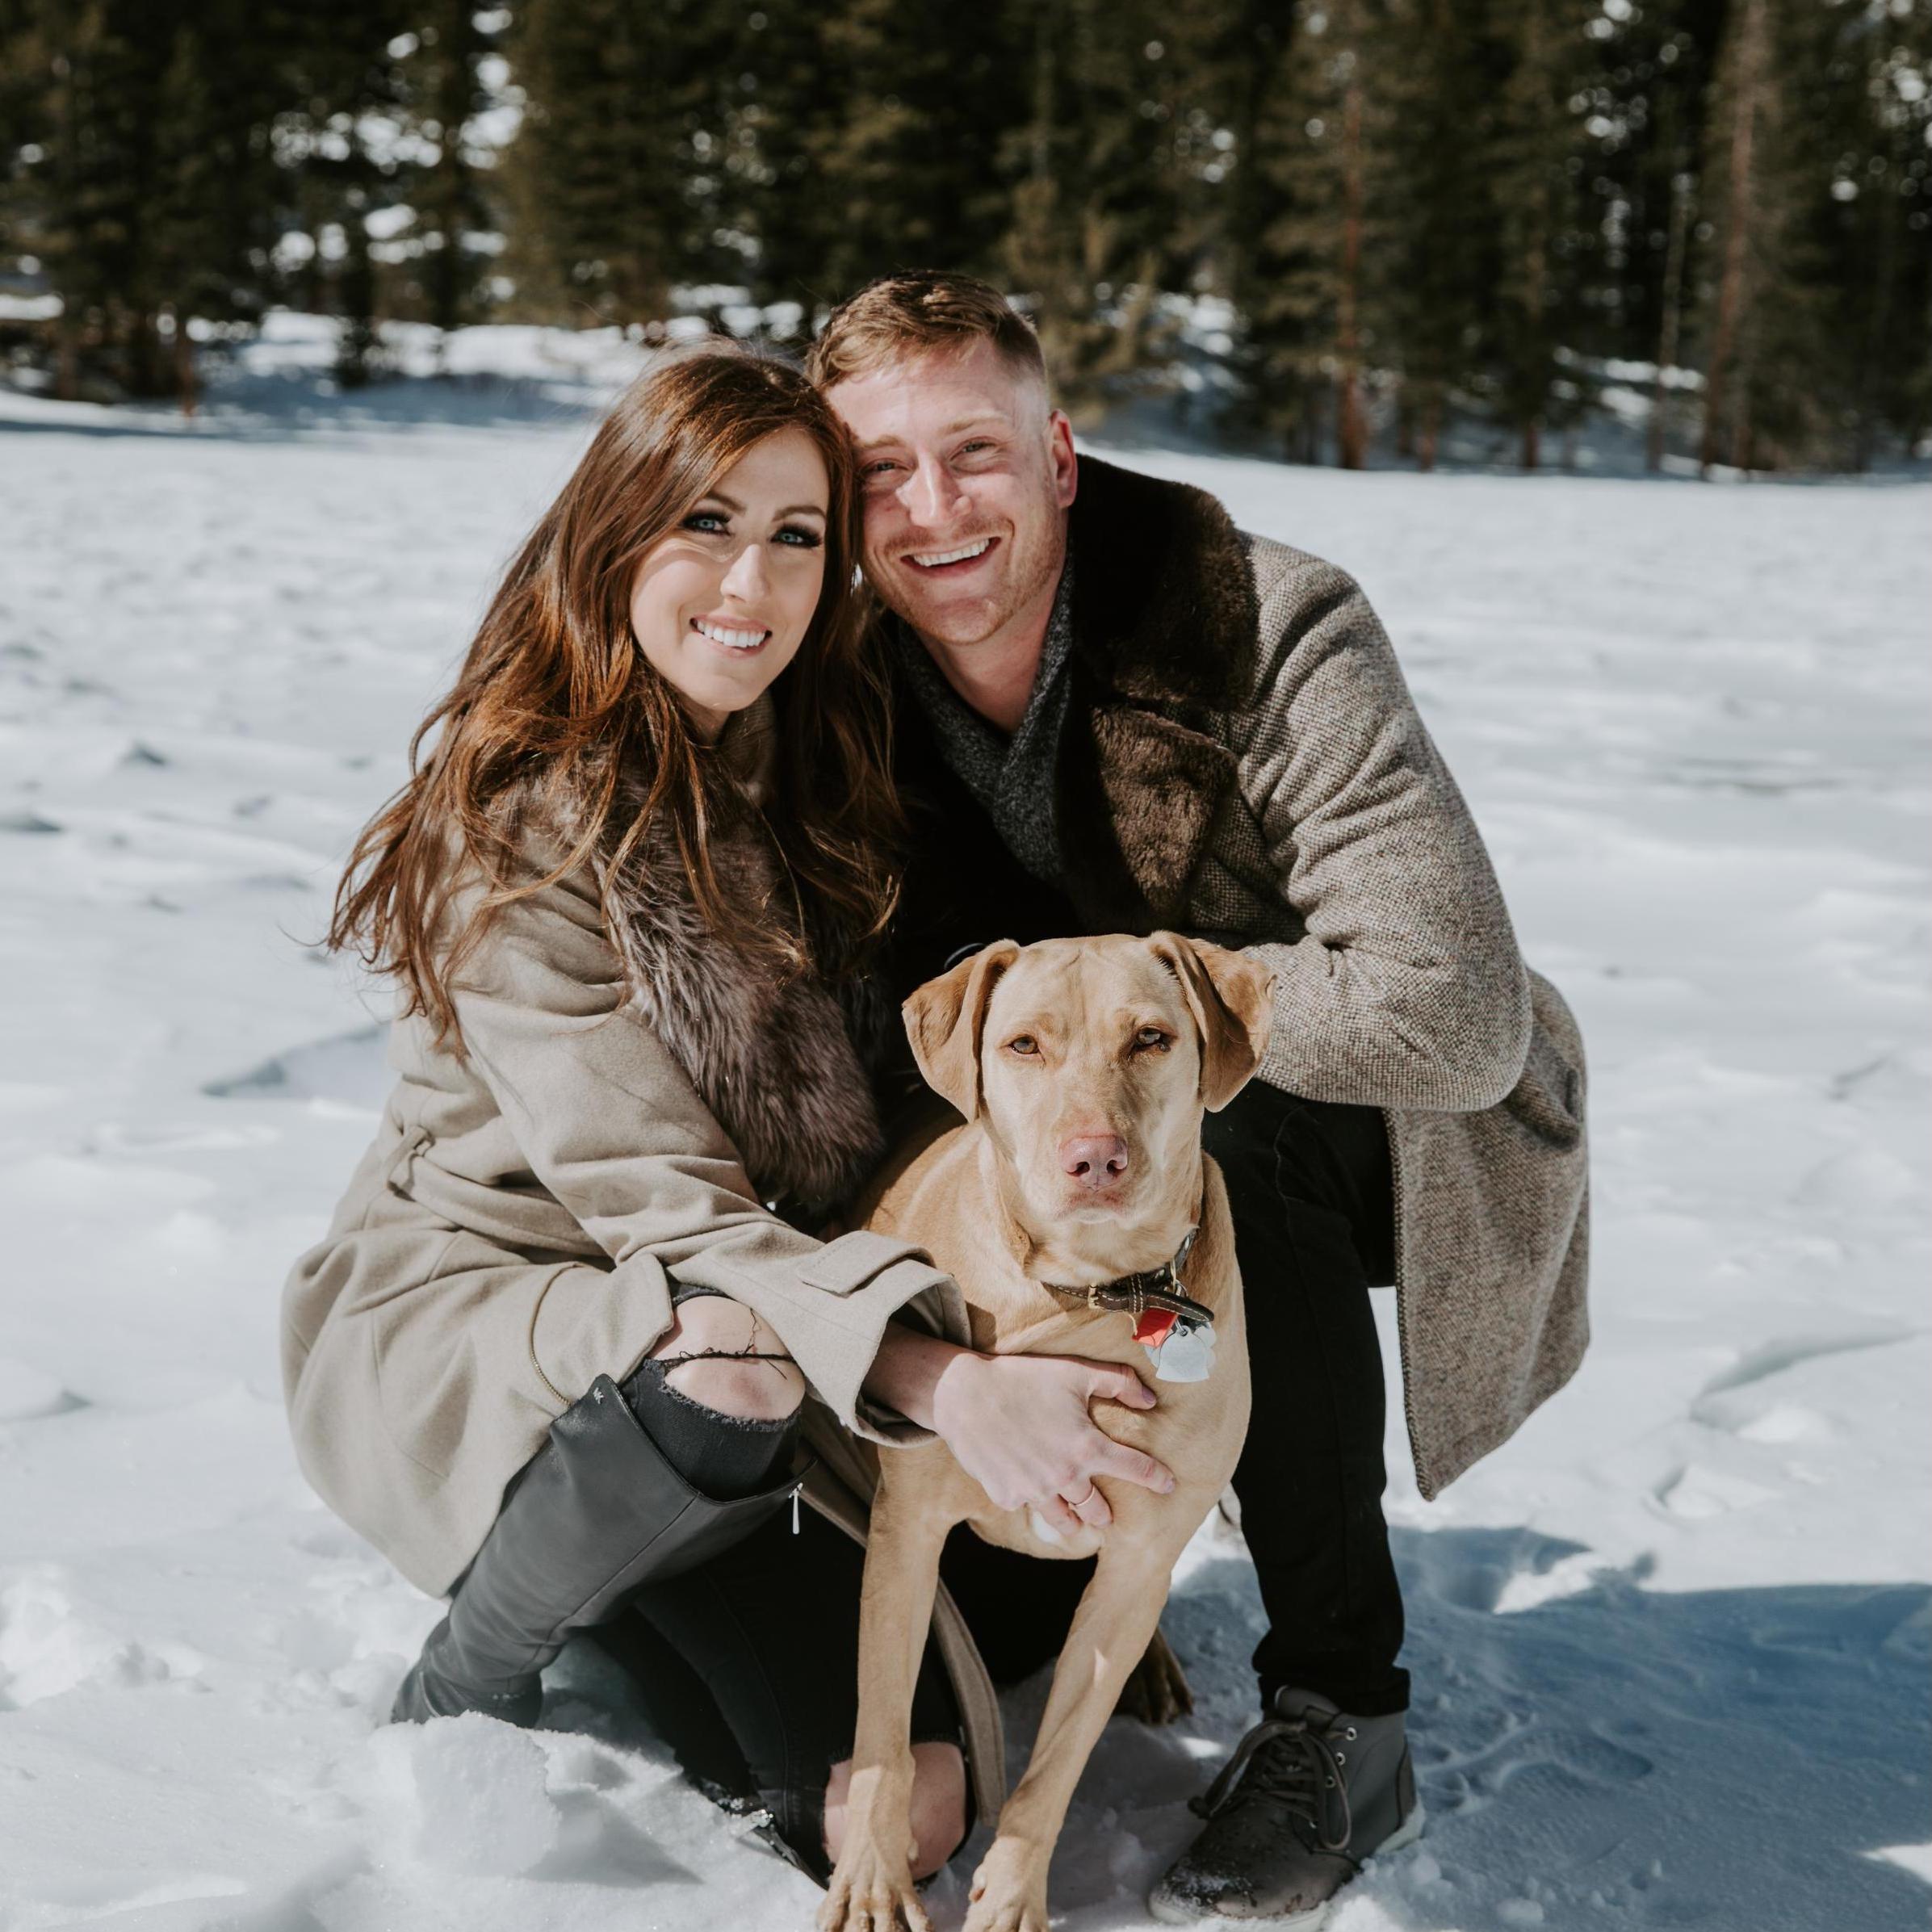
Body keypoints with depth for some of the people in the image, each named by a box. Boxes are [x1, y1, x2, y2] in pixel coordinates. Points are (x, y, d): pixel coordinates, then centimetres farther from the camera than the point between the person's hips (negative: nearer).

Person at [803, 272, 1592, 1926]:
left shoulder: (1272, 633, -28)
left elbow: (1449, 1015, -36)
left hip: (1402, 1129, -5)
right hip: (1126, 1163, 5)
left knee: (1205, 1125, -36)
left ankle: (1342, 1718, -23)